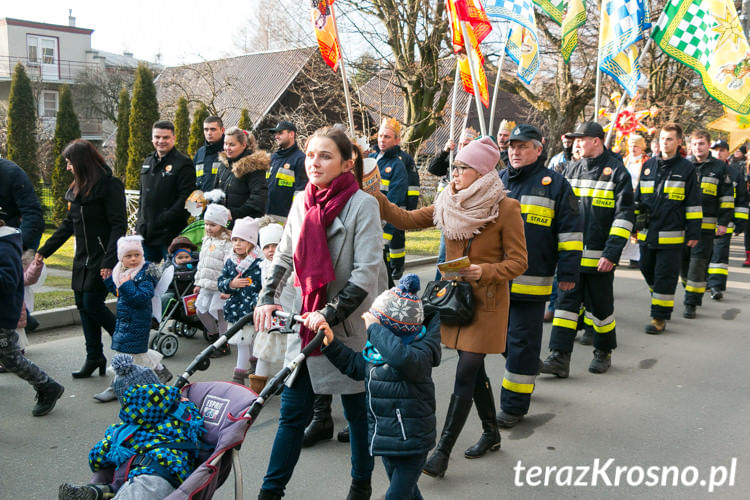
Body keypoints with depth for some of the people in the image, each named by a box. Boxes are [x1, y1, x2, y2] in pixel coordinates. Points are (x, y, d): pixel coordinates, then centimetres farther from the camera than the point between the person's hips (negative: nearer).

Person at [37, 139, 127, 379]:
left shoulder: (110, 185, -12)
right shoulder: (77, 188, 14)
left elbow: (119, 225, -17)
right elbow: (68, 224, 20)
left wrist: (109, 262, -24)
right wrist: (43, 251, 19)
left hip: (102, 259, -8)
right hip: (83, 258, 8)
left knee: (92, 304, -9)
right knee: (83, 305, 9)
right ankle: (94, 357, 20)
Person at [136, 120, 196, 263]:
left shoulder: (183, 164, -9)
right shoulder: (148, 161, 15)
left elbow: (185, 198, -17)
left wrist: (163, 220, -21)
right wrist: (140, 221, 14)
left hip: (170, 234, -7)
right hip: (145, 233, 7)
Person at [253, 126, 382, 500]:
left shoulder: (362, 205, -12)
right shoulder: (302, 202, 5)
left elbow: (366, 272, -17)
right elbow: (284, 256, 12)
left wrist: (330, 314, -20)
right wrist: (266, 298, -1)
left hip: (349, 325, -4)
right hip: (305, 321, 4)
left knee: (357, 409, 13)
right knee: (293, 410, 10)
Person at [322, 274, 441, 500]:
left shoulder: (420, 352, -23)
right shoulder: (375, 350, 1)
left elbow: (401, 358, -46)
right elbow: (355, 365, 19)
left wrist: (374, 328, -36)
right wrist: (332, 344, 6)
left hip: (412, 440, -8)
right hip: (386, 438, 8)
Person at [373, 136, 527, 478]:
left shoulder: (506, 208, -12)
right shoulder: (448, 204, 3)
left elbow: (518, 263, -10)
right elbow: (407, 220, -1)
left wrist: (484, 272, -24)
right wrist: (375, 197, -12)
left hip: (487, 303, -5)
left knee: (465, 375, -5)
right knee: (474, 369, 16)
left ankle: (442, 452, 3)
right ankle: (491, 433, 36)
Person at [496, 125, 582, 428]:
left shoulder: (554, 184, -2)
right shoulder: (497, 182, 11)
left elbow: (570, 230, -1)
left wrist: (568, 271, -5)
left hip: (532, 281, -5)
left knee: (523, 342, 0)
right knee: (506, 338, 16)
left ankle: (514, 405, 10)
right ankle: (524, 382, 38)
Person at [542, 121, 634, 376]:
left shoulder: (617, 171, -5)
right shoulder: (572, 170, 10)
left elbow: (623, 216, -9)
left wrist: (611, 253, -16)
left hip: (599, 256, -4)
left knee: (600, 305, 9)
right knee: (566, 302, 0)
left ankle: (603, 353, 28)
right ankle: (559, 357, 1)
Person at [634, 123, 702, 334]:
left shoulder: (686, 169, 0)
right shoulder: (649, 165, 11)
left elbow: (694, 204, 0)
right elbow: (638, 198, 17)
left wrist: (693, 232, -3)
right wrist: (633, 225, 14)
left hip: (671, 235, -4)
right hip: (647, 233, 5)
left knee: (665, 277, -1)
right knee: (647, 270, 14)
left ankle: (660, 317, 7)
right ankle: (660, 301, 37)